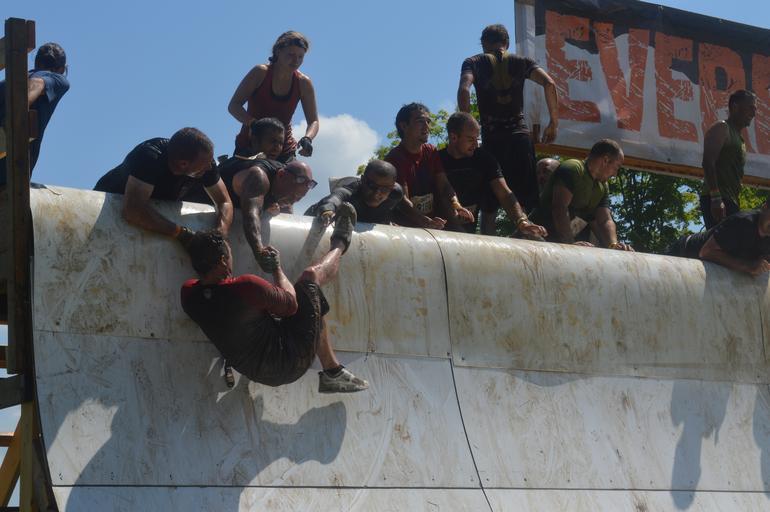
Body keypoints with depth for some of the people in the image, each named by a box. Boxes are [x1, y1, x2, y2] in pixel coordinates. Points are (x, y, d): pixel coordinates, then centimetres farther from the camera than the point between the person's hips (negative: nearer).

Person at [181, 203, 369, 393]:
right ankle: (339, 244, 39)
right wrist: (276, 267, -1)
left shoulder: (188, 294, -13)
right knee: (312, 274, 6)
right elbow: (291, 305, -14)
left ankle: (333, 373, 38)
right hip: (291, 363, -7)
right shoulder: (246, 287, -32)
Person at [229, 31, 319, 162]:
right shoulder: (261, 73, -10)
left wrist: (307, 138, -22)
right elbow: (233, 105, -11)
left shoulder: (303, 83, -2)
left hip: (284, 152, 2)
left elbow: (313, 121, 2)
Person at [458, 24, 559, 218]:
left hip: (491, 137, -1)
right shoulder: (521, 62, 15)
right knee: (528, 197, 2)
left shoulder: (473, 62, 12)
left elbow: (464, 89, -9)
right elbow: (549, 84, 0)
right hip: (520, 134, 1)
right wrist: (553, 123, 5)